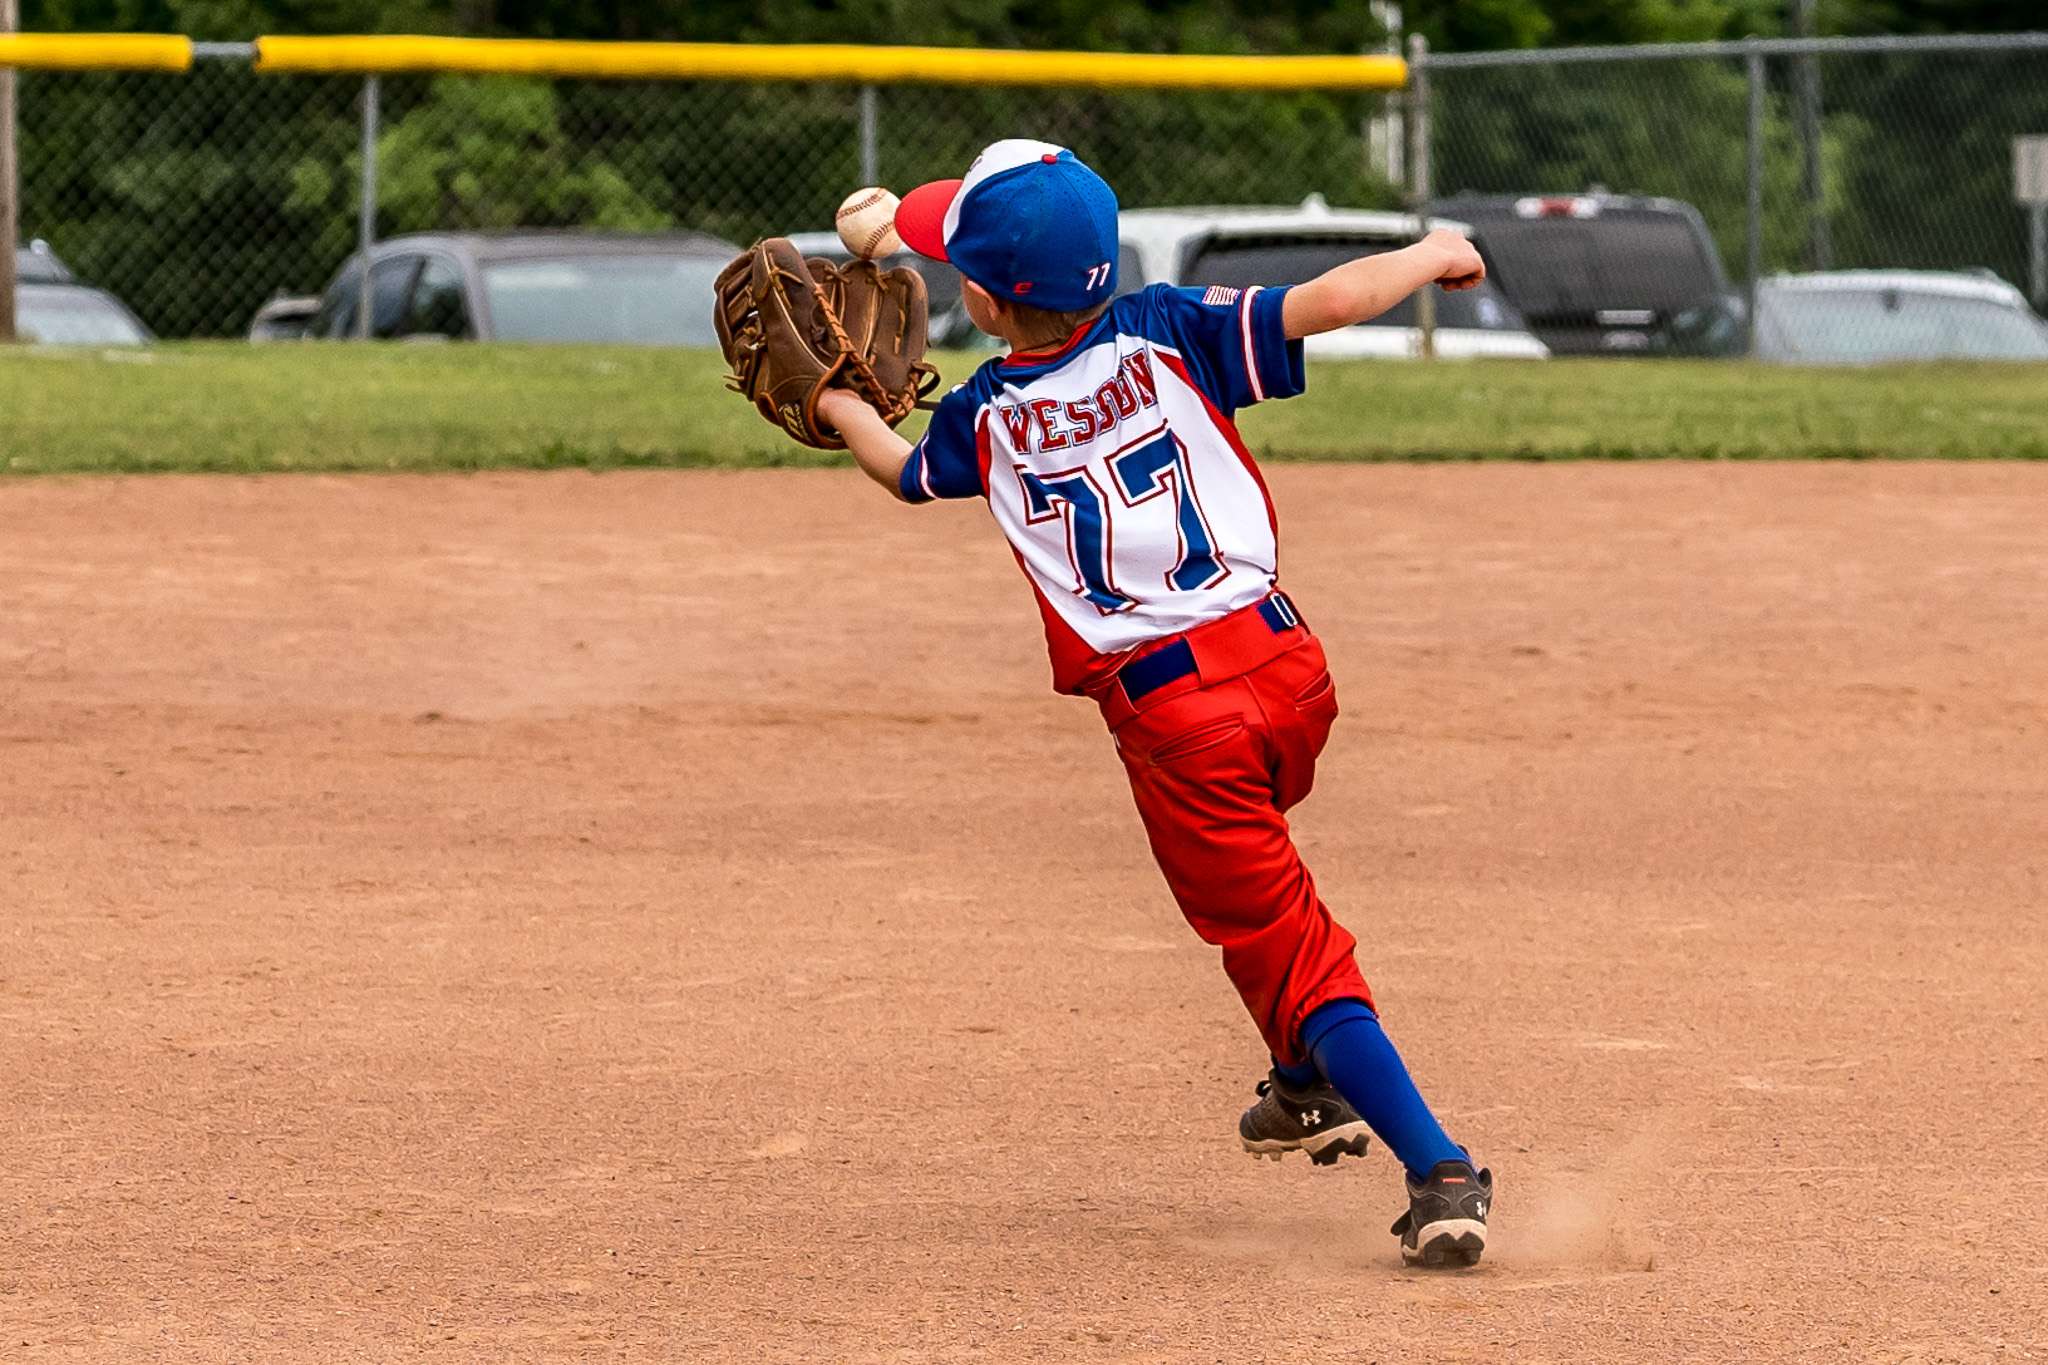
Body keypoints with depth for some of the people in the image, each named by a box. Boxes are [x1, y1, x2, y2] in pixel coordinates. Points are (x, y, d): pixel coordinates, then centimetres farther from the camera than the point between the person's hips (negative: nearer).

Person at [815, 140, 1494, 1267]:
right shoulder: (1167, 333, 1)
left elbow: (907, 473, 25)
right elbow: (1327, 303, -6)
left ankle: (1441, 1173, -12)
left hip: (1170, 719, -3)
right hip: (1287, 664, 4)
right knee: (1253, 860, 34)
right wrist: (1432, 257, 12)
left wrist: (834, 403, 43)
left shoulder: (986, 417, 2)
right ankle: (1313, 1088, 39)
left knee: (1286, 953, 0)